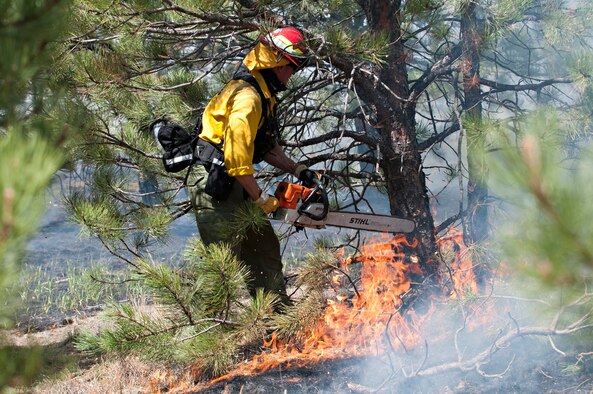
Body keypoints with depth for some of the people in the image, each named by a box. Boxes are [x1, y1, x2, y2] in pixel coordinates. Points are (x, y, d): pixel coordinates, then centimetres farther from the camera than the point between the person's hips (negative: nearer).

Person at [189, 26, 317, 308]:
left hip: (233, 187, 11)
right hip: (215, 188, -11)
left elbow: (266, 146, 22)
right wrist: (260, 198, -20)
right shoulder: (247, 97, -21)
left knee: (265, 248, 17)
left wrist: (298, 171, 13)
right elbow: (237, 152, -27)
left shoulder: (263, 95, 14)